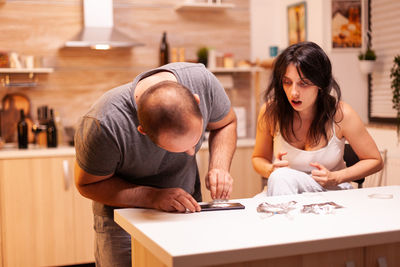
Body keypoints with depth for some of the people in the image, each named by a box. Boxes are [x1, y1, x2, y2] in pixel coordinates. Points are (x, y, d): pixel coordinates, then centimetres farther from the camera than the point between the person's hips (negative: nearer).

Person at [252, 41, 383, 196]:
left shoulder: (340, 114, -16)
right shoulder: (270, 111, -12)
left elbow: (375, 161, -1)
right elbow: (258, 158, 6)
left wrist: (334, 178, -15)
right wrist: (270, 170, -18)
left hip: (332, 192, -2)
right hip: (282, 190, 3)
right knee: (280, 177, -35)